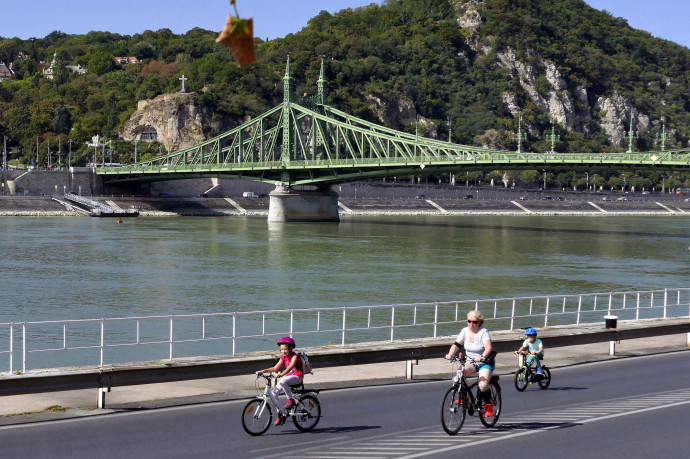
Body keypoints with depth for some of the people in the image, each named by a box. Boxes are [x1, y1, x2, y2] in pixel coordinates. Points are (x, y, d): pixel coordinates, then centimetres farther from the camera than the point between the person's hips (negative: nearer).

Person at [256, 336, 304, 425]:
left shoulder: (294, 356, -14)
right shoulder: (284, 357, 8)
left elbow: (290, 367, -30)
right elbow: (275, 368, 11)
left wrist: (280, 374, -45)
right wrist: (263, 371, -1)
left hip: (297, 377, -8)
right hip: (288, 377, 8)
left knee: (282, 382, -36)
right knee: (274, 392, -6)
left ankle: (291, 400, -18)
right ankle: (280, 415, 3)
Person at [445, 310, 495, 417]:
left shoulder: (483, 332, -15)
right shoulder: (465, 331, 0)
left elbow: (488, 348, -28)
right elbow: (457, 344, -9)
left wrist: (482, 357, -46)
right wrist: (450, 354, -28)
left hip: (485, 363, -4)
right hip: (471, 362, 4)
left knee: (483, 386, -25)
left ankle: (488, 404, 5)